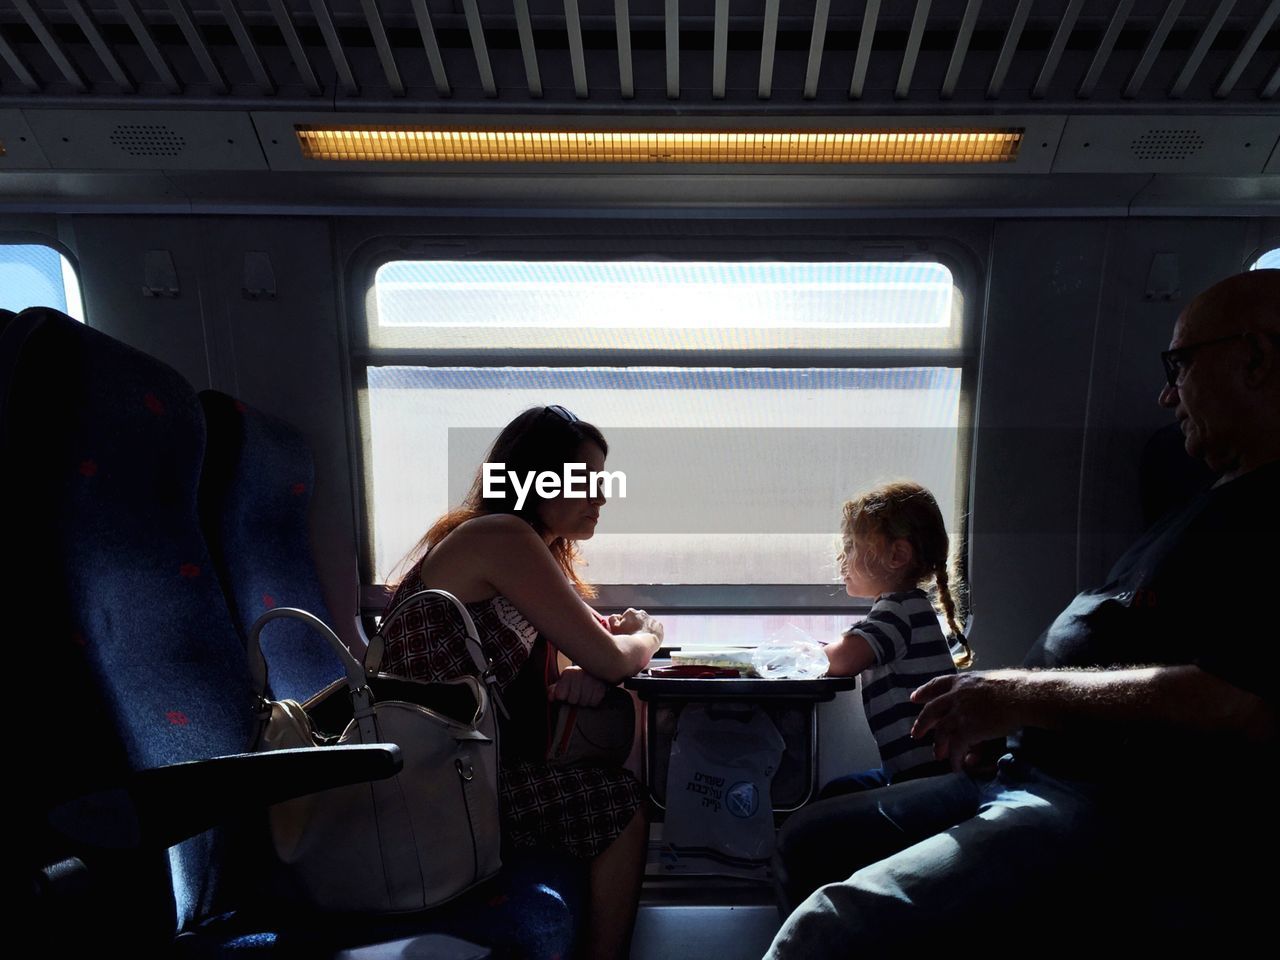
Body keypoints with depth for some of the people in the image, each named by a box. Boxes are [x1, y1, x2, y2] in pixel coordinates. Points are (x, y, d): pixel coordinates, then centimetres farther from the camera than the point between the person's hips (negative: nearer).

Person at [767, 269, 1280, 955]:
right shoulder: (1215, 508, 24)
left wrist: (1022, 697, -16)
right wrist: (994, 713, 11)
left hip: (1136, 828, -10)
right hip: (1035, 776, 10)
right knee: (809, 841, 11)